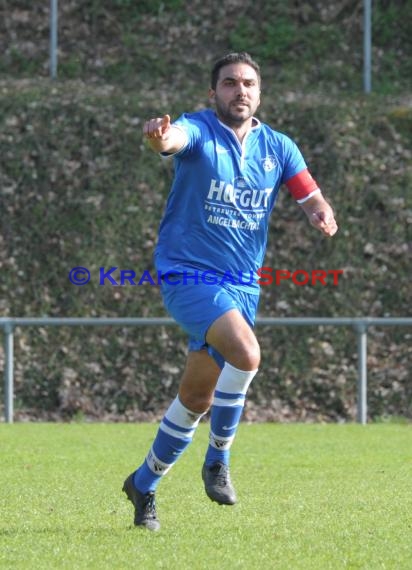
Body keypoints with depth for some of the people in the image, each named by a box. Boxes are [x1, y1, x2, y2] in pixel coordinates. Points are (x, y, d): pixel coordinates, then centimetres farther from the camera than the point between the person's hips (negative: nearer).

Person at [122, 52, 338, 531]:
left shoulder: (277, 147, 6)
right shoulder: (198, 131, -9)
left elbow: (311, 198, 6)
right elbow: (175, 139, -32)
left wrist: (322, 215, -19)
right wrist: (160, 138, -57)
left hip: (242, 283, 5)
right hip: (188, 273, -5)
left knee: (197, 397, 10)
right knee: (246, 353, -28)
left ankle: (143, 483, 28)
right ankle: (218, 458, -9)